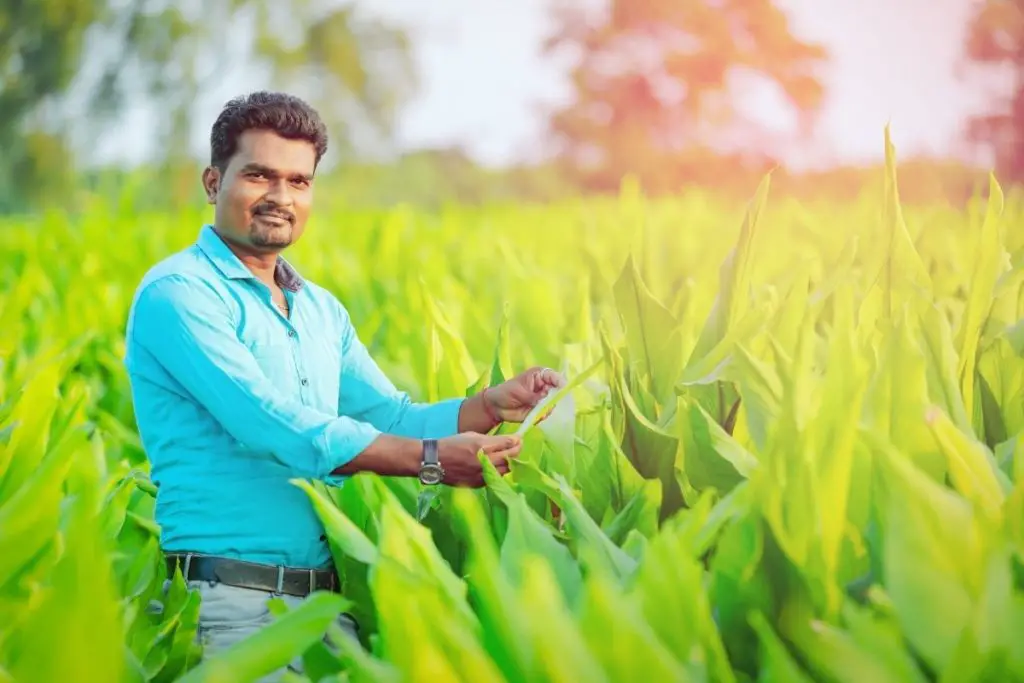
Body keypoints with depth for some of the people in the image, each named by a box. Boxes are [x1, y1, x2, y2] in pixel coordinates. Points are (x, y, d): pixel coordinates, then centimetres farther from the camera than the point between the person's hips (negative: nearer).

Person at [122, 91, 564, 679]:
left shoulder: (321, 309, 17)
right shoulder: (178, 294, -10)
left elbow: (393, 419, 16)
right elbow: (273, 425, -20)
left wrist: (492, 406, -2)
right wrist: (432, 459, -22)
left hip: (326, 598, 7)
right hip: (233, 604, -7)